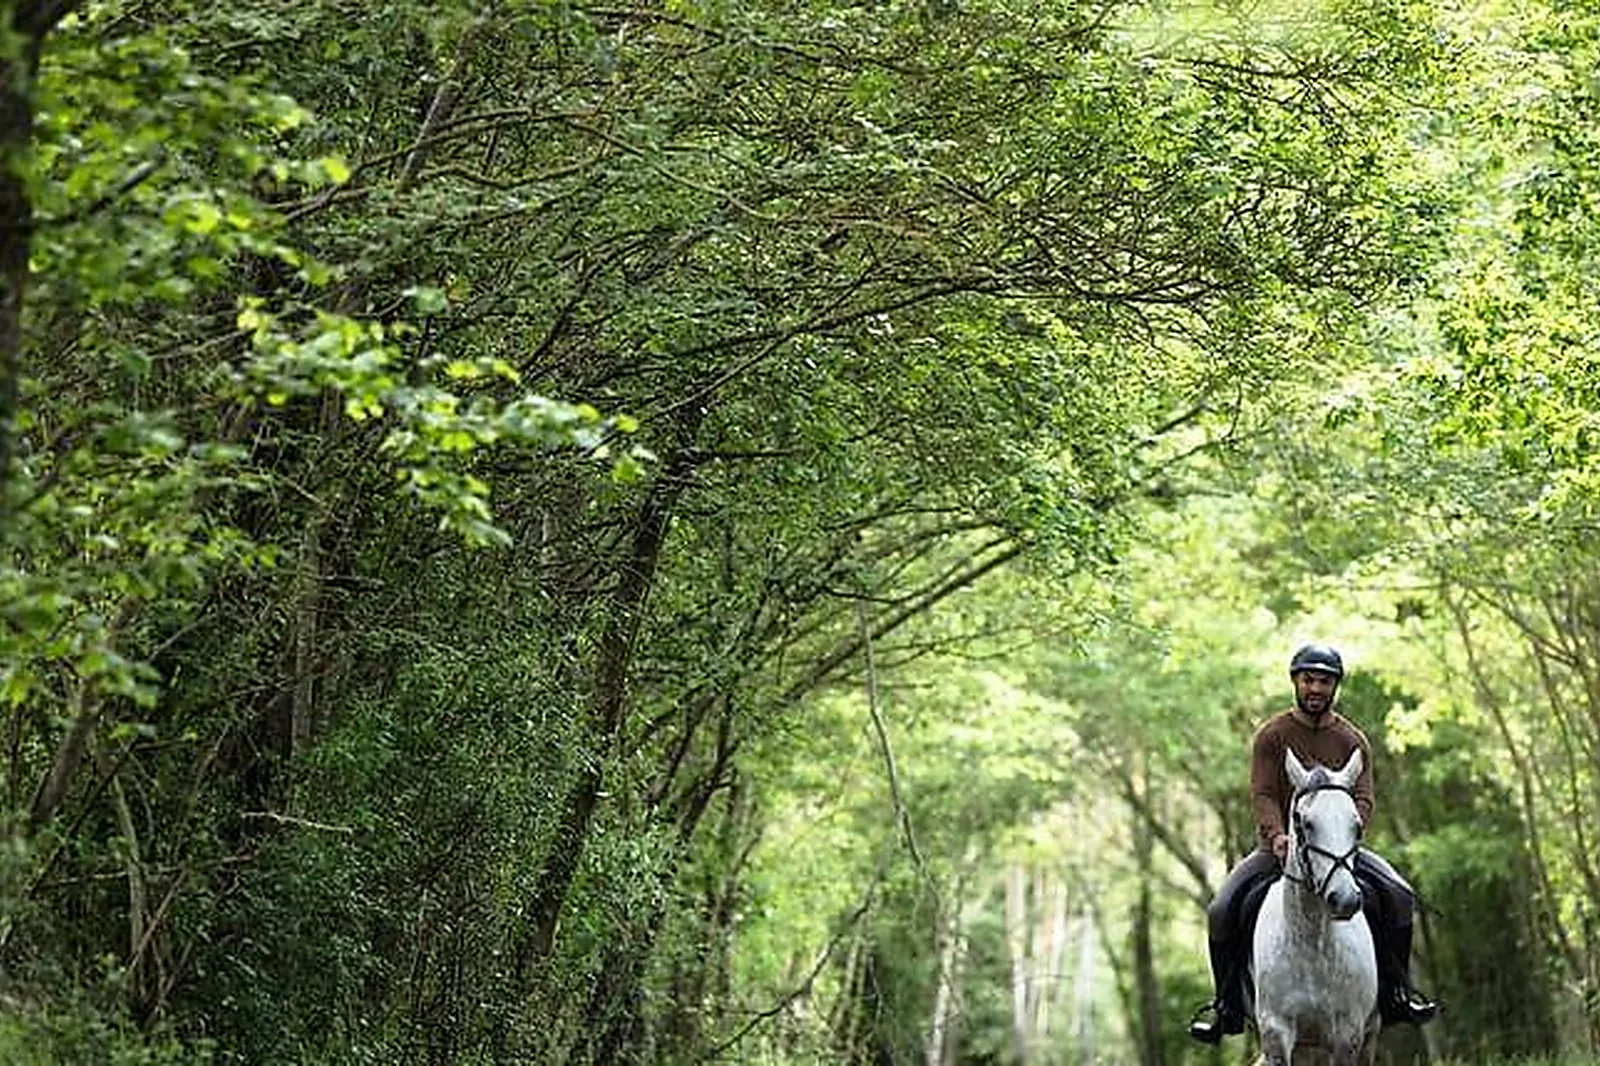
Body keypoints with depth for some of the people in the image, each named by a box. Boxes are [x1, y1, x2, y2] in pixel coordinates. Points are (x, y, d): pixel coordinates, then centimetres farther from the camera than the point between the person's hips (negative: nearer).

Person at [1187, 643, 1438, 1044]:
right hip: (1278, 848, -2)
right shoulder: (1271, 736, 0)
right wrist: (1278, 836, -29)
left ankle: (1396, 990, -3)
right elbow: (1262, 795, -10)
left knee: (1398, 897, -19)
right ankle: (1227, 1002, -6)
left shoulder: (1352, 740, 7)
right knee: (1224, 909, -22)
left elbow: (1363, 799, -3)